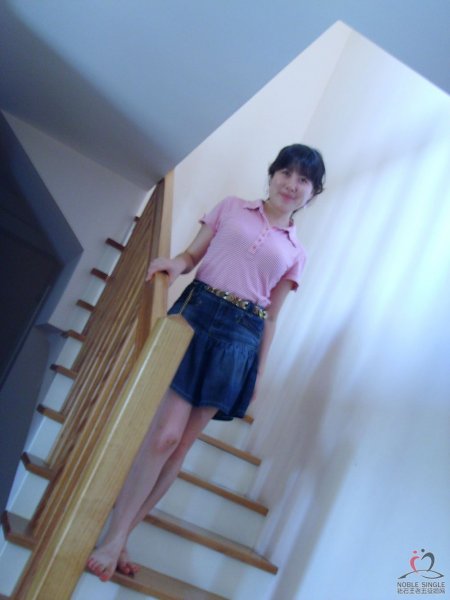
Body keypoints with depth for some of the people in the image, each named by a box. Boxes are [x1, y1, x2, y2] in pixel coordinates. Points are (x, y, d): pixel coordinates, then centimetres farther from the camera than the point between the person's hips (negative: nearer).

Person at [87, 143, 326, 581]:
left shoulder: (295, 252, 13)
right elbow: (193, 255, 9)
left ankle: (120, 536, 17)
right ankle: (113, 540, 5)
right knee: (165, 434, -11)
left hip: (241, 340, 2)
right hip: (196, 313, -2)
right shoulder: (231, 207, 10)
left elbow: (271, 317, 14)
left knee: (182, 443, 3)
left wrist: (259, 369, 10)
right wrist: (176, 263, -13)